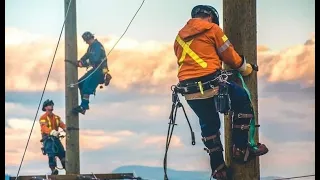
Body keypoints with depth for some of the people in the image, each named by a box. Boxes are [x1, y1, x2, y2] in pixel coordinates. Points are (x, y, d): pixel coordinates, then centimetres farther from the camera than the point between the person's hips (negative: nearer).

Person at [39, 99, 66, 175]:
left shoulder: (56, 117, 17)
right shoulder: (43, 118, -3)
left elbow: (62, 125, 2)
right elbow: (44, 128, -19)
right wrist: (52, 132, -39)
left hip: (55, 138, 5)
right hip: (47, 139, -5)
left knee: (62, 153, -2)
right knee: (51, 154, -21)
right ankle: (53, 170, -23)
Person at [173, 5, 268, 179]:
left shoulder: (179, 37, 21)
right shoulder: (211, 29, 4)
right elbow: (230, 56, 7)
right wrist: (246, 68, 24)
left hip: (188, 91, 6)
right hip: (211, 83, -6)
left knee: (208, 124, 21)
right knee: (243, 102, 14)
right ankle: (241, 148, 12)